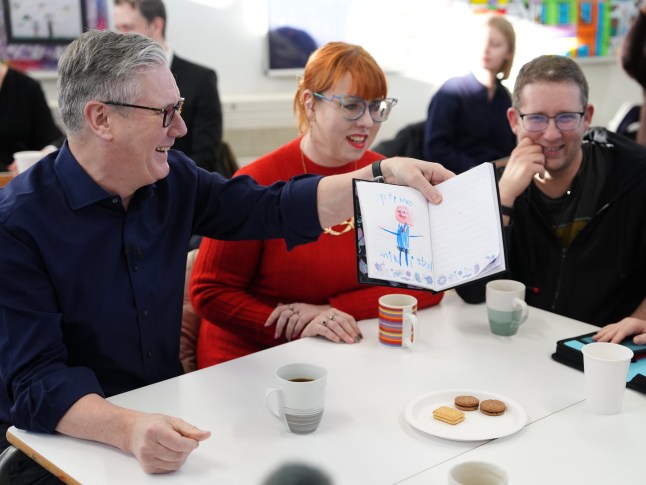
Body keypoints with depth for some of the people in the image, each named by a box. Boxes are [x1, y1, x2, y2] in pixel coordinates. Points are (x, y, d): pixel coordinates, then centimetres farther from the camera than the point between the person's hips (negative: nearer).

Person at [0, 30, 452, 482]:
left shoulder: (173, 179, -1)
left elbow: (276, 210, 1)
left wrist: (385, 172, -10)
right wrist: (129, 429, -40)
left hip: (165, 414, 5)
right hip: (68, 439, -5)